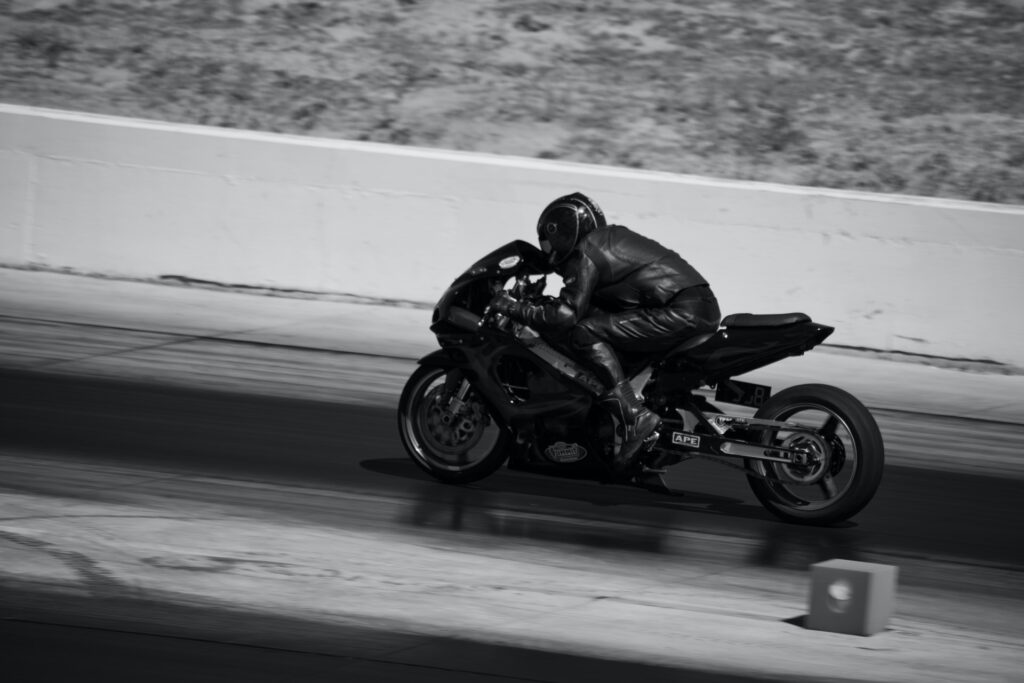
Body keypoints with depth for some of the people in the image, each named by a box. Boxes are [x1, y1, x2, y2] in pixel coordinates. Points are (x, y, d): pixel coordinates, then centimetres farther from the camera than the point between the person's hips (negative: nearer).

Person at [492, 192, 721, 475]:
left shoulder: (584, 255, -4)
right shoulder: (613, 237, 24)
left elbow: (565, 315, -12)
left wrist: (513, 308, -2)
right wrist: (545, 303, 36)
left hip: (682, 312, -10)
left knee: (585, 334, -14)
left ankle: (634, 414, -23)